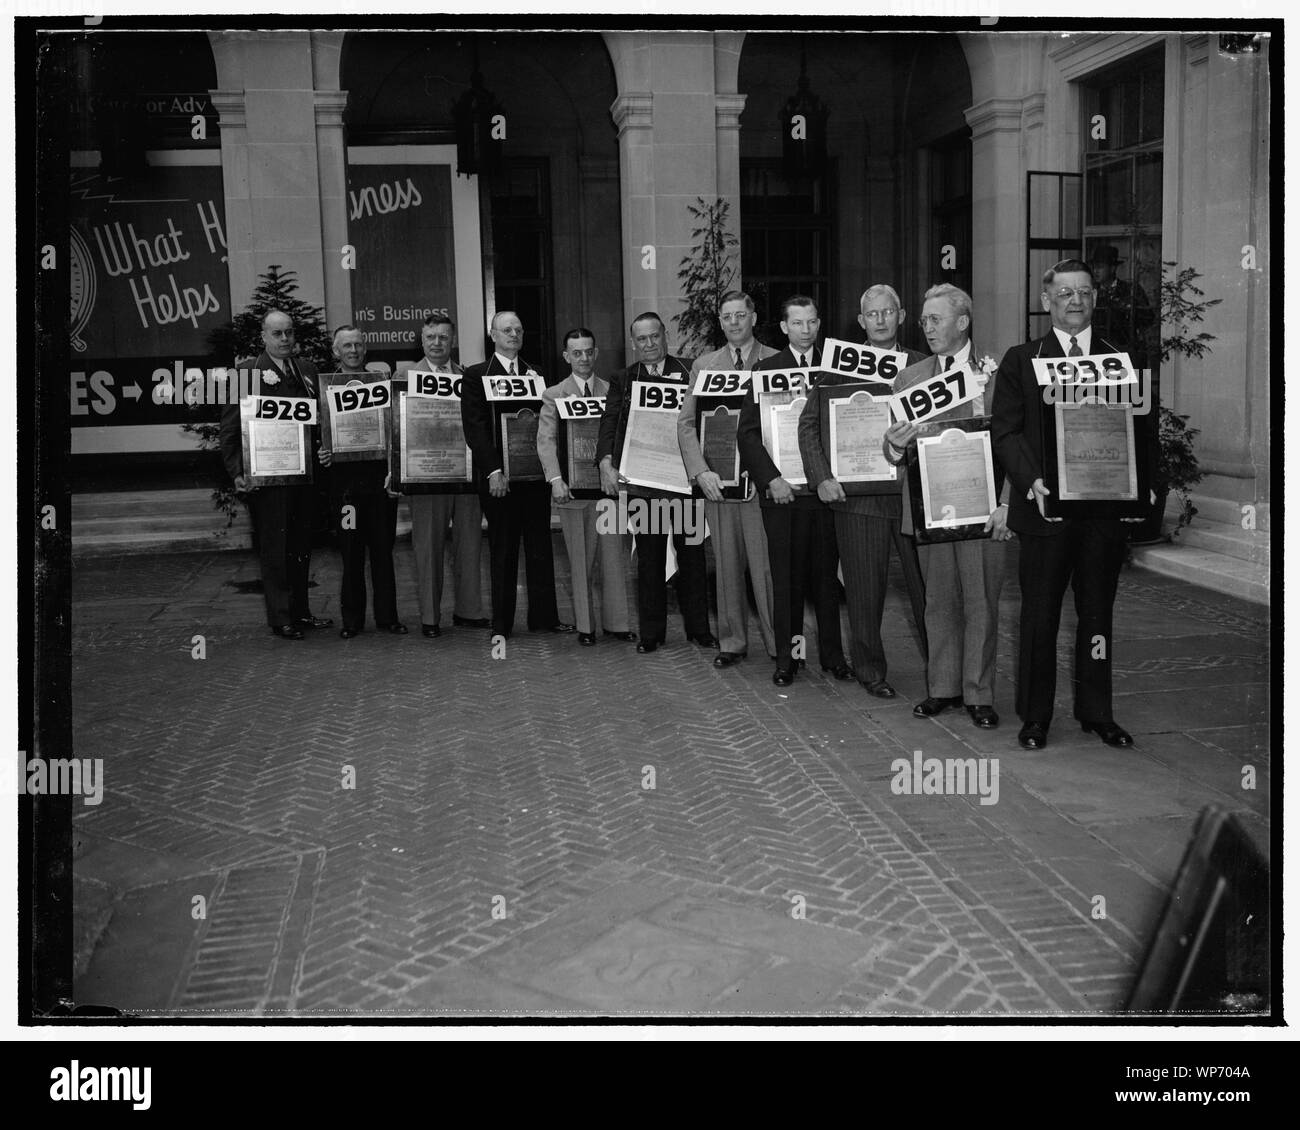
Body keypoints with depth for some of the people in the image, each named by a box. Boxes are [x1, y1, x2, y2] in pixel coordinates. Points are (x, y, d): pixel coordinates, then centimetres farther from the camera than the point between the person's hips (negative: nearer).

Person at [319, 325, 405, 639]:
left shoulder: (382, 380, 10)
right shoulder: (324, 386, 7)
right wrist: (323, 452, -15)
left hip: (380, 471, 1)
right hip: (345, 474, -1)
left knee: (383, 548, 5)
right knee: (351, 550, 3)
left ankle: (387, 616, 13)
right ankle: (352, 619, 12)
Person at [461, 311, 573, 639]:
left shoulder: (536, 374, 13)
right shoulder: (476, 375, 2)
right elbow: (474, 428, -6)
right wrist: (493, 471, -14)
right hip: (498, 475, -3)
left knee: (540, 547, 7)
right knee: (502, 551, 3)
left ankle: (544, 617, 16)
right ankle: (501, 624, 11)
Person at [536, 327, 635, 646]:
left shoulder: (612, 391, 11)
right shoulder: (554, 395, 5)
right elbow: (546, 441, -4)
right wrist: (556, 480, -17)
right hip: (573, 487, -2)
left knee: (615, 557, 4)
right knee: (579, 560, 3)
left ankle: (616, 622, 13)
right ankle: (585, 626, 11)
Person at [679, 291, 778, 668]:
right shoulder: (703, 365, 12)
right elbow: (686, 423, 6)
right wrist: (701, 471, -8)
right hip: (717, 480, 3)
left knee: (765, 564, -4)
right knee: (727, 565, 8)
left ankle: (780, 643, 5)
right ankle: (732, 643, 17)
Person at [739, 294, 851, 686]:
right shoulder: (766, 369, 5)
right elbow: (748, 432, -1)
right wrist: (771, 478, -12)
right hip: (782, 489, -1)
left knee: (827, 573, 7)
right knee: (787, 576, 3)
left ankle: (832, 653, 17)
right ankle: (786, 657, 13)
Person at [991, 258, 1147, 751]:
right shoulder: (1021, 360, 5)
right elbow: (1005, 431, -2)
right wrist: (1032, 481, -17)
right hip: (1047, 506, -2)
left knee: (1098, 614, 10)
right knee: (1039, 616, 3)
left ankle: (1096, 713, 22)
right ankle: (1034, 718, 14)